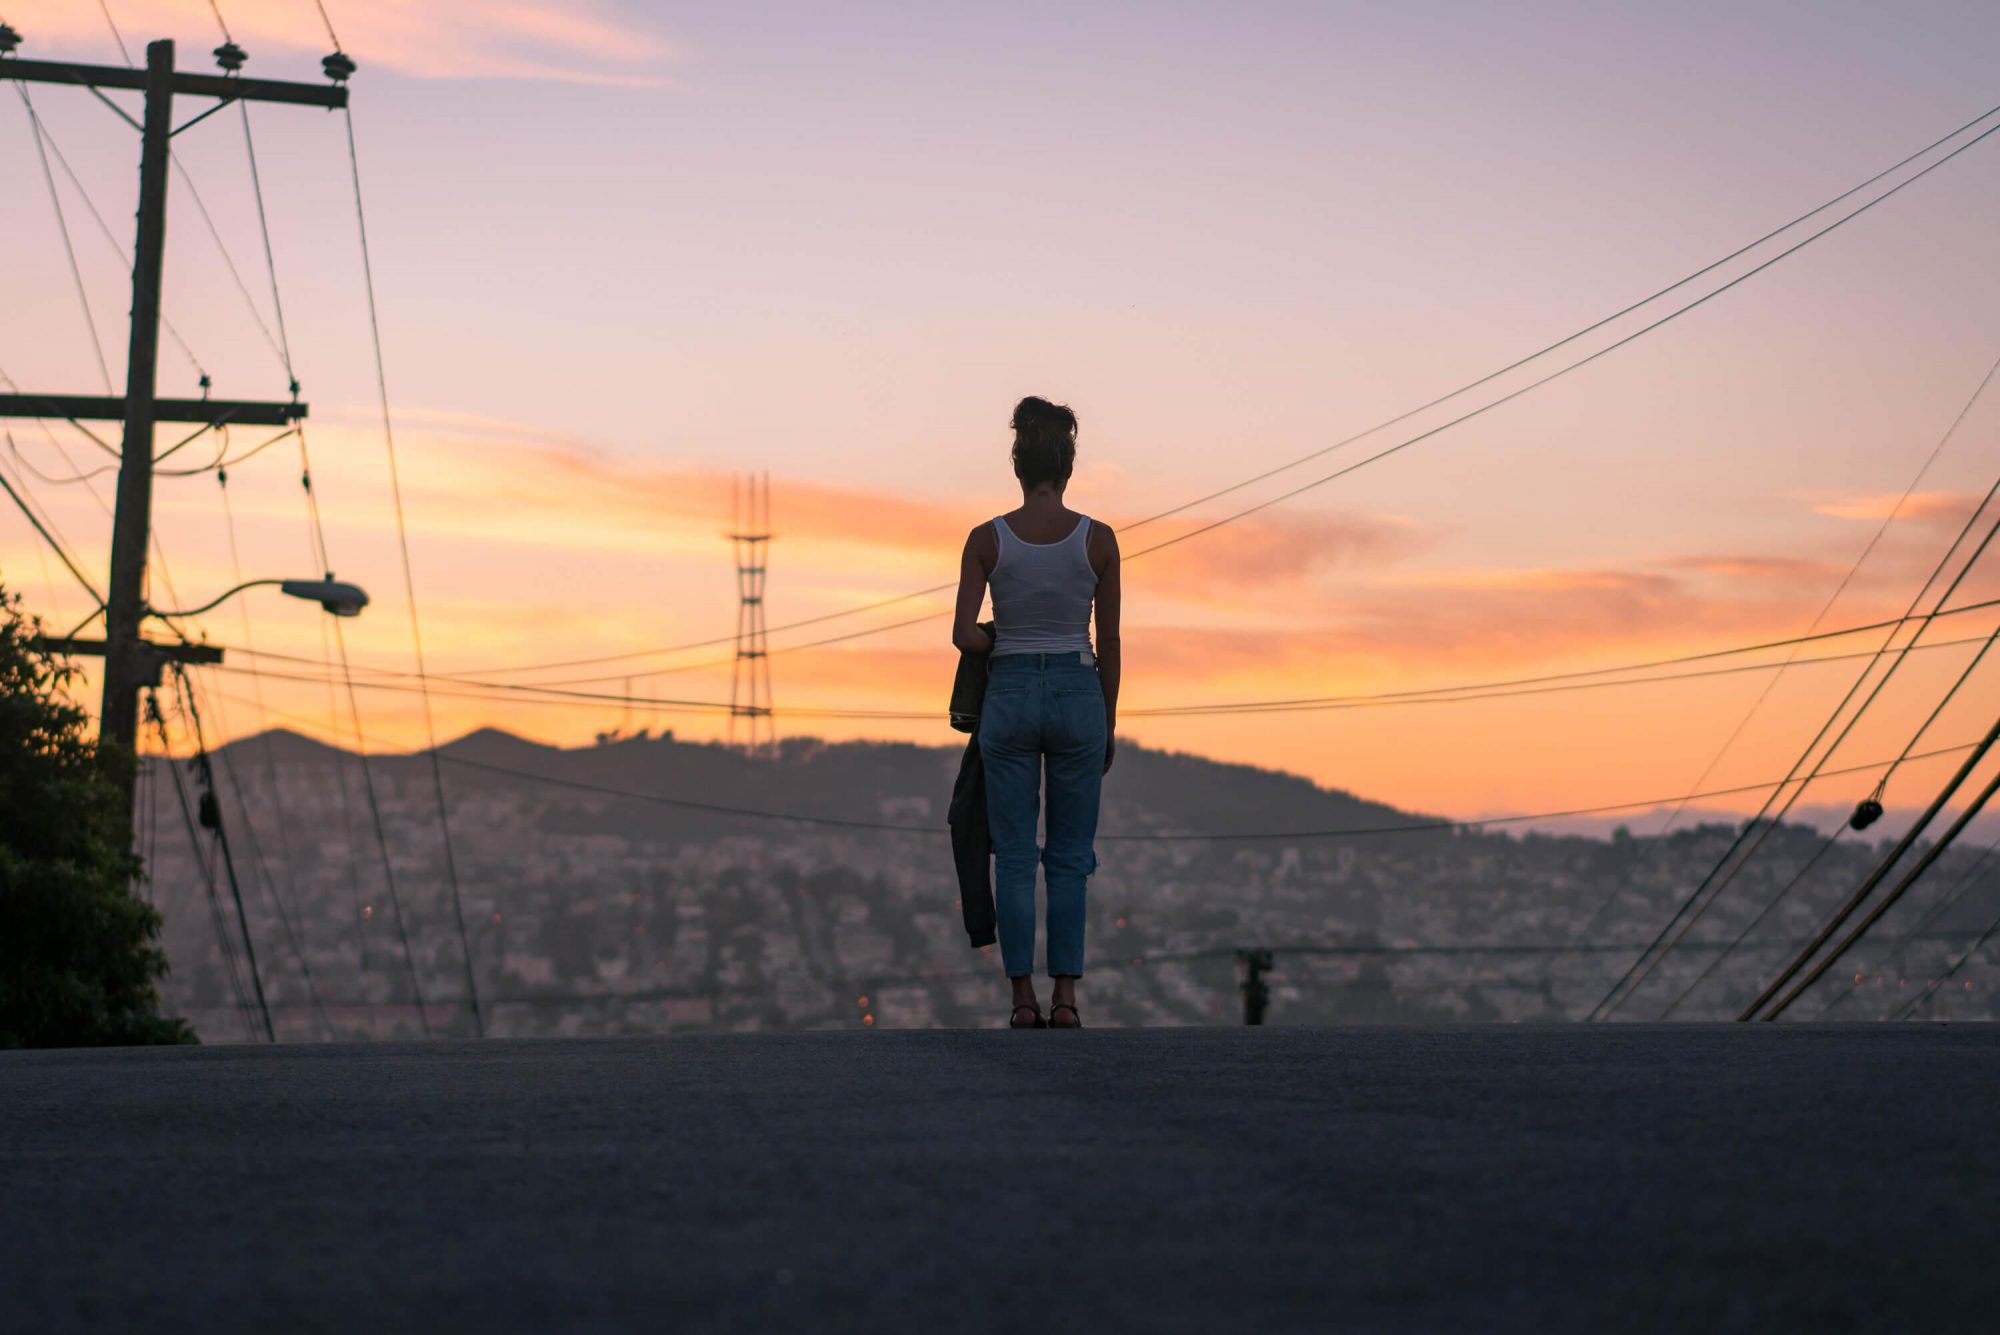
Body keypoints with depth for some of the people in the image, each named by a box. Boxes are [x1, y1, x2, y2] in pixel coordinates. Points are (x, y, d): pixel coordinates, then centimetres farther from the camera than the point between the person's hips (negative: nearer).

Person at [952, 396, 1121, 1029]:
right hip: (1077, 694, 0)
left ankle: (1023, 999, 3)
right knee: (1070, 856, 9)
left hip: (1010, 694, 0)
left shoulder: (986, 538, -5)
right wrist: (1109, 726, 9)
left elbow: (964, 636, -9)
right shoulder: (1098, 538, -5)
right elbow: (1109, 643, 0)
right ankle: (1064, 995, 4)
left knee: (1014, 855, 6)